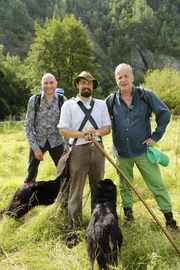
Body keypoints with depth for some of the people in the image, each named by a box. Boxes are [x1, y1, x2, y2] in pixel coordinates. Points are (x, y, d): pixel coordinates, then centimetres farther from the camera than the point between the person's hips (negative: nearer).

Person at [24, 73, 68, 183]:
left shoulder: (63, 100, -7)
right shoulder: (34, 100, -8)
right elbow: (28, 125, -5)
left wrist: (66, 148, -7)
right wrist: (35, 147, -11)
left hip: (56, 142, 0)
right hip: (38, 141, 0)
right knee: (31, 175, 5)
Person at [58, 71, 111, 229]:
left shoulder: (101, 104, 10)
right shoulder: (69, 105, 0)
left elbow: (108, 128, 6)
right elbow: (62, 130, -6)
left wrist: (97, 132, -16)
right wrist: (82, 133, -20)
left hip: (97, 149, 3)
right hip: (78, 150, -3)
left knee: (98, 187, 11)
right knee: (76, 189, 0)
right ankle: (75, 224, 9)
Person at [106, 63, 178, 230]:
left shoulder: (146, 95, -9)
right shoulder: (110, 101, -3)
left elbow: (164, 113, -3)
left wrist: (156, 136, -5)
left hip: (143, 149, -2)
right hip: (121, 152, 2)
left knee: (157, 184, 3)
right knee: (124, 186, 16)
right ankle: (128, 213, 35)